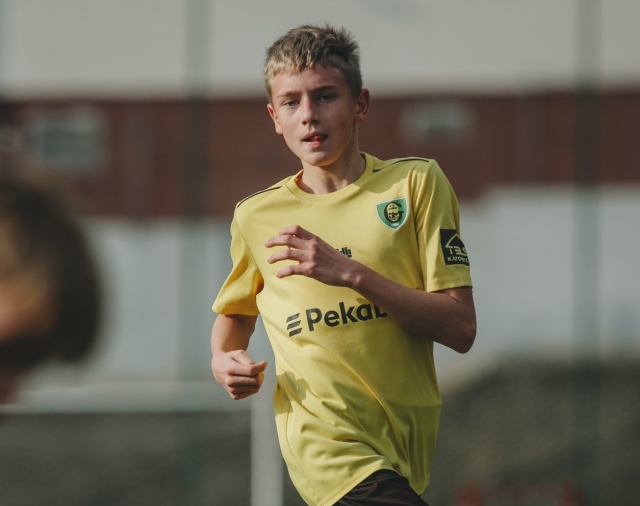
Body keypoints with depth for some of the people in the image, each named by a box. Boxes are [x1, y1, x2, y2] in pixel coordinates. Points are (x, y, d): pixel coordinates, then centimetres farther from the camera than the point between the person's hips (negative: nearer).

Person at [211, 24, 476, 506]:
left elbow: (460, 329, -4)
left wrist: (352, 273, -15)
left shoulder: (416, 182, 3)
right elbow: (234, 312, 28)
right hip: (327, 441, -2)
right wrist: (224, 360, 4)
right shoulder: (256, 217, 8)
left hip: (408, 445, 2)